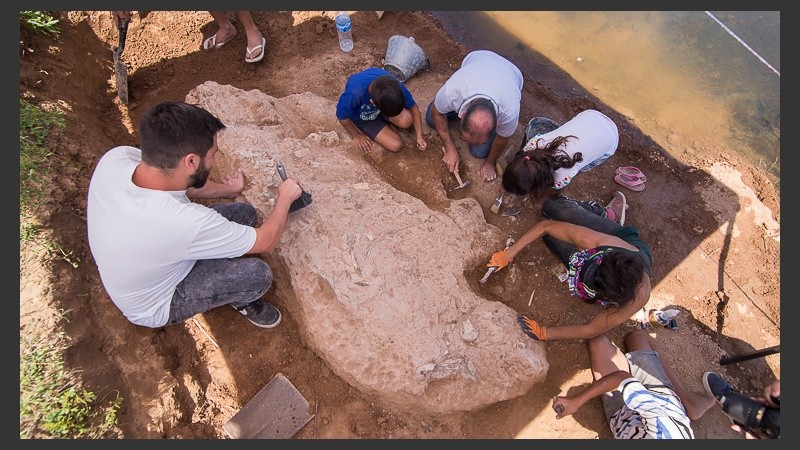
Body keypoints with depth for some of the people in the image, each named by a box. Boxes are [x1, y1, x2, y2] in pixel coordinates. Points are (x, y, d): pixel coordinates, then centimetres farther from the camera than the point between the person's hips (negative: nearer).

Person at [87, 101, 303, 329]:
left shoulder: (115, 157, -25)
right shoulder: (186, 222, -45)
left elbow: (180, 183, -1)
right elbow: (265, 241, -27)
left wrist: (226, 189, 12)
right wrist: (285, 197, -11)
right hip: (154, 306, -6)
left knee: (245, 213, -2)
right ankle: (240, 300, 17)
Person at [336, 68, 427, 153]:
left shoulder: (395, 85, -32)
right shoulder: (354, 94, -42)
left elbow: (413, 106, -14)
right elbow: (342, 116, -21)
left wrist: (419, 136, -16)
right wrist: (356, 136, -7)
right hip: (362, 117, -2)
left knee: (406, 121, -28)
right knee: (396, 145, -15)